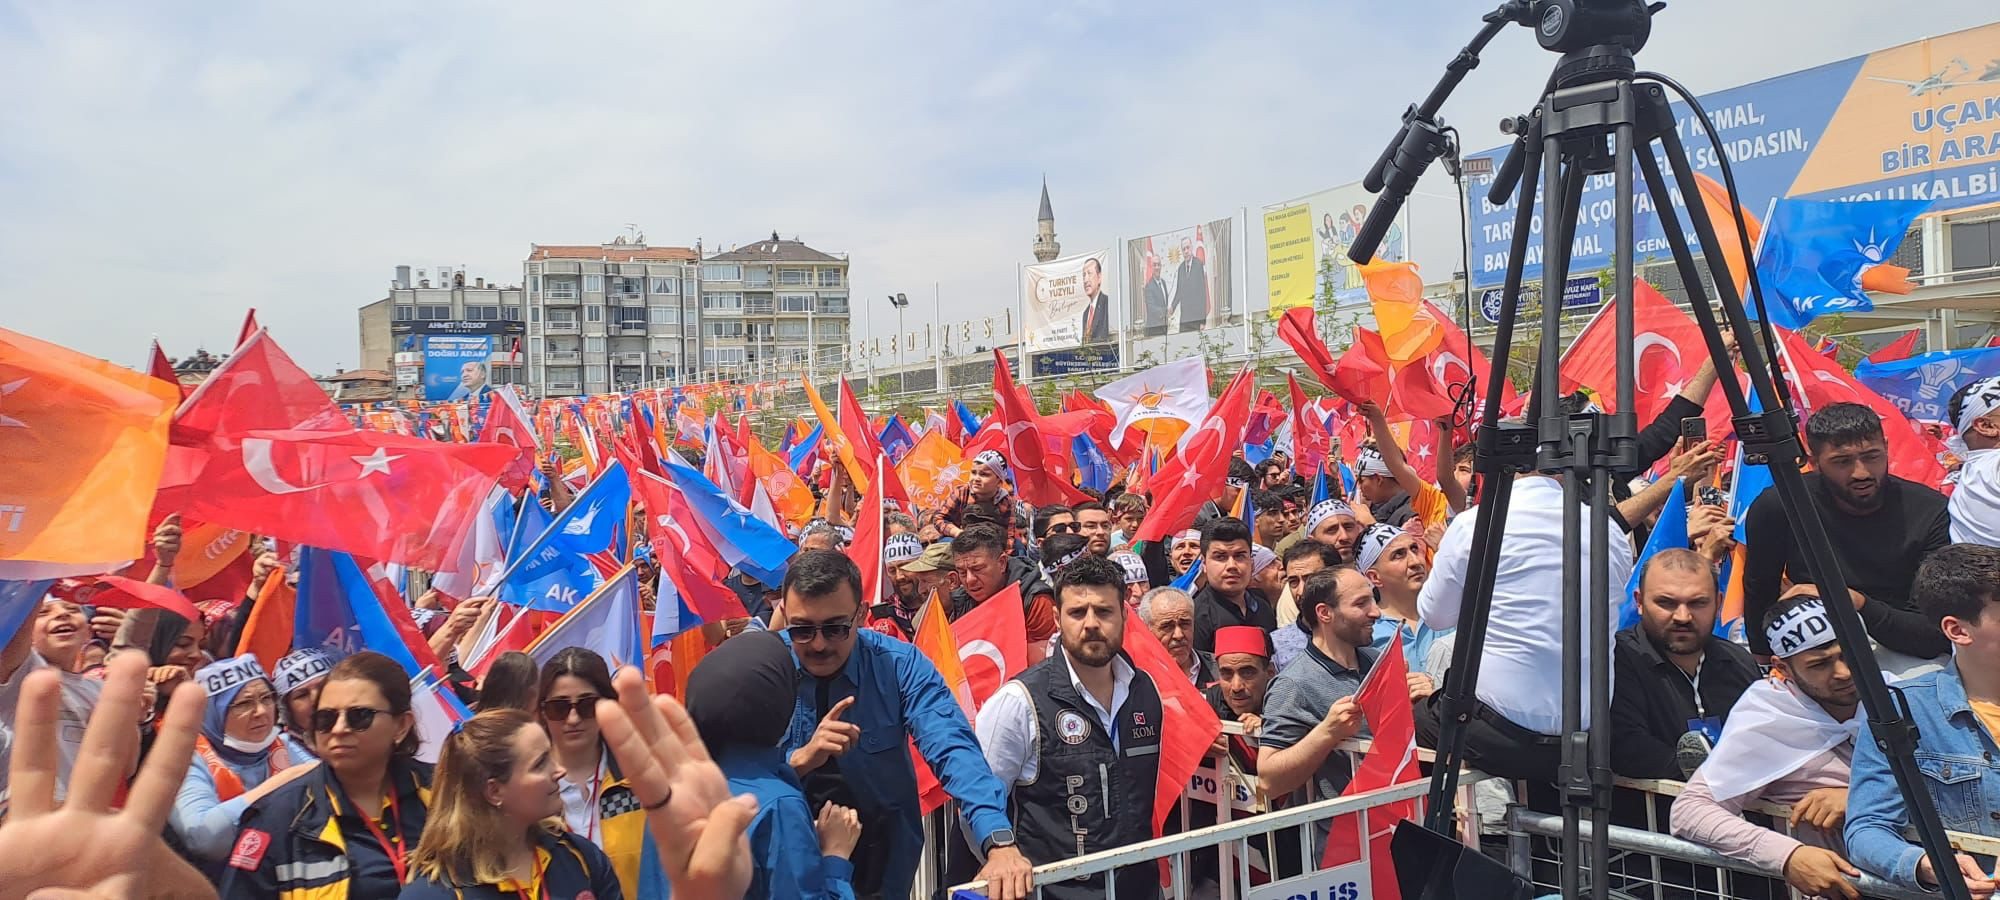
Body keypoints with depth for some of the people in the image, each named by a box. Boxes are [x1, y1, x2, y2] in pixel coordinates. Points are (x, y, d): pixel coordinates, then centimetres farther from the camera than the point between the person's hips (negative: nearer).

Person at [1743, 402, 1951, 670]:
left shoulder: (1931, 514, -10)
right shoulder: (1776, 509, -10)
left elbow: (1940, 634, -14)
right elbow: (1758, 594, 8)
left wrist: (1860, 604, -29)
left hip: (1909, 658, -1)